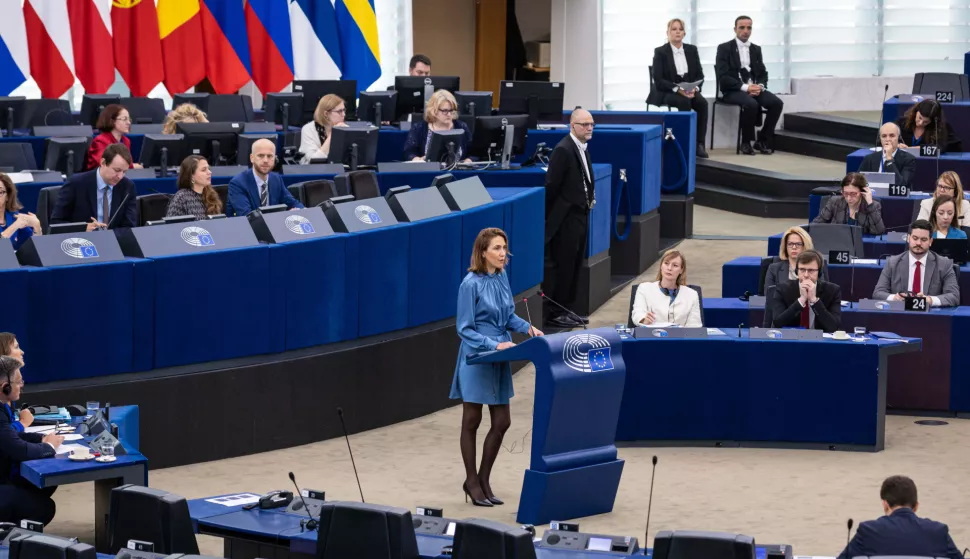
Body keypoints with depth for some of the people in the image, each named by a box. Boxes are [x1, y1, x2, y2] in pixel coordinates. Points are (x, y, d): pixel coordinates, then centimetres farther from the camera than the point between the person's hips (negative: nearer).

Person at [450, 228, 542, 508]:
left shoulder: (502, 277, 3)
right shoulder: (471, 284, -16)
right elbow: (465, 329, -14)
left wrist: (527, 327, -3)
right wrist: (494, 345, -21)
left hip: (498, 361, 7)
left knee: (501, 422, 8)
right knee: (472, 421, 6)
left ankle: (483, 479, 22)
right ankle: (472, 481, 18)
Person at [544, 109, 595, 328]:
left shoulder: (583, 148, 11)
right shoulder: (563, 150, -17)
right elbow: (551, 185, -17)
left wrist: (590, 197, 5)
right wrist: (549, 217, -13)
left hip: (580, 215, 9)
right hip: (566, 217, -9)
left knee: (575, 266, 13)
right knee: (565, 267, -3)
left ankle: (566, 308, 21)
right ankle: (556, 313, 4)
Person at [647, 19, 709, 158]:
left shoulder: (692, 50, 7)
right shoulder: (660, 52, -6)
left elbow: (700, 75, 5)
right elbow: (658, 80, -13)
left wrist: (694, 88, -17)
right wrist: (678, 89, -25)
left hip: (689, 91, 4)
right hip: (665, 92, -4)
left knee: (702, 103, -28)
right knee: (684, 102, -35)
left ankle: (699, 144, -28)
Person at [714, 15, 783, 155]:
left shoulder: (756, 49, 15)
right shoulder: (724, 48, -3)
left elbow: (763, 74, 13)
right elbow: (723, 77, -12)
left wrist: (760, 86, -12)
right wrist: (745, 87, -22)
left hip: (754, 89, 5)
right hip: (732, 90, -5)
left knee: (777, 103, -21)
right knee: (751, 104, -36)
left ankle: (762, 140, -9)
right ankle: (746, 142, -17)